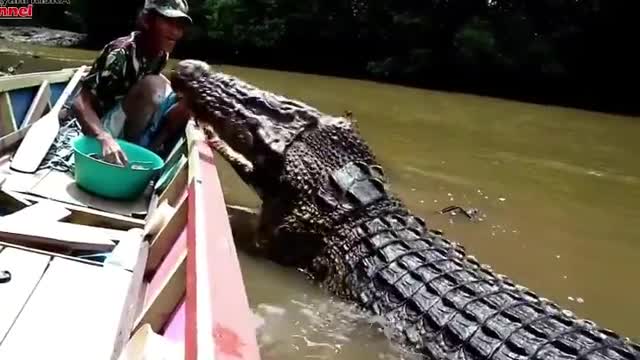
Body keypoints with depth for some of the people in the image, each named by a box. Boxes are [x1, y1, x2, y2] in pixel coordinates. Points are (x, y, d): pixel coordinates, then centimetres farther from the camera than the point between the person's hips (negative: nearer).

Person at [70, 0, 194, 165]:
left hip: (135, 125, 7)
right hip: (103, 127, -7)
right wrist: (105, 138, -46)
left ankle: (151, 150, -6)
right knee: (153, 84, -31)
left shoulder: (161, 55, -3)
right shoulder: (121, 53, -24)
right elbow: (80, 103, -29)